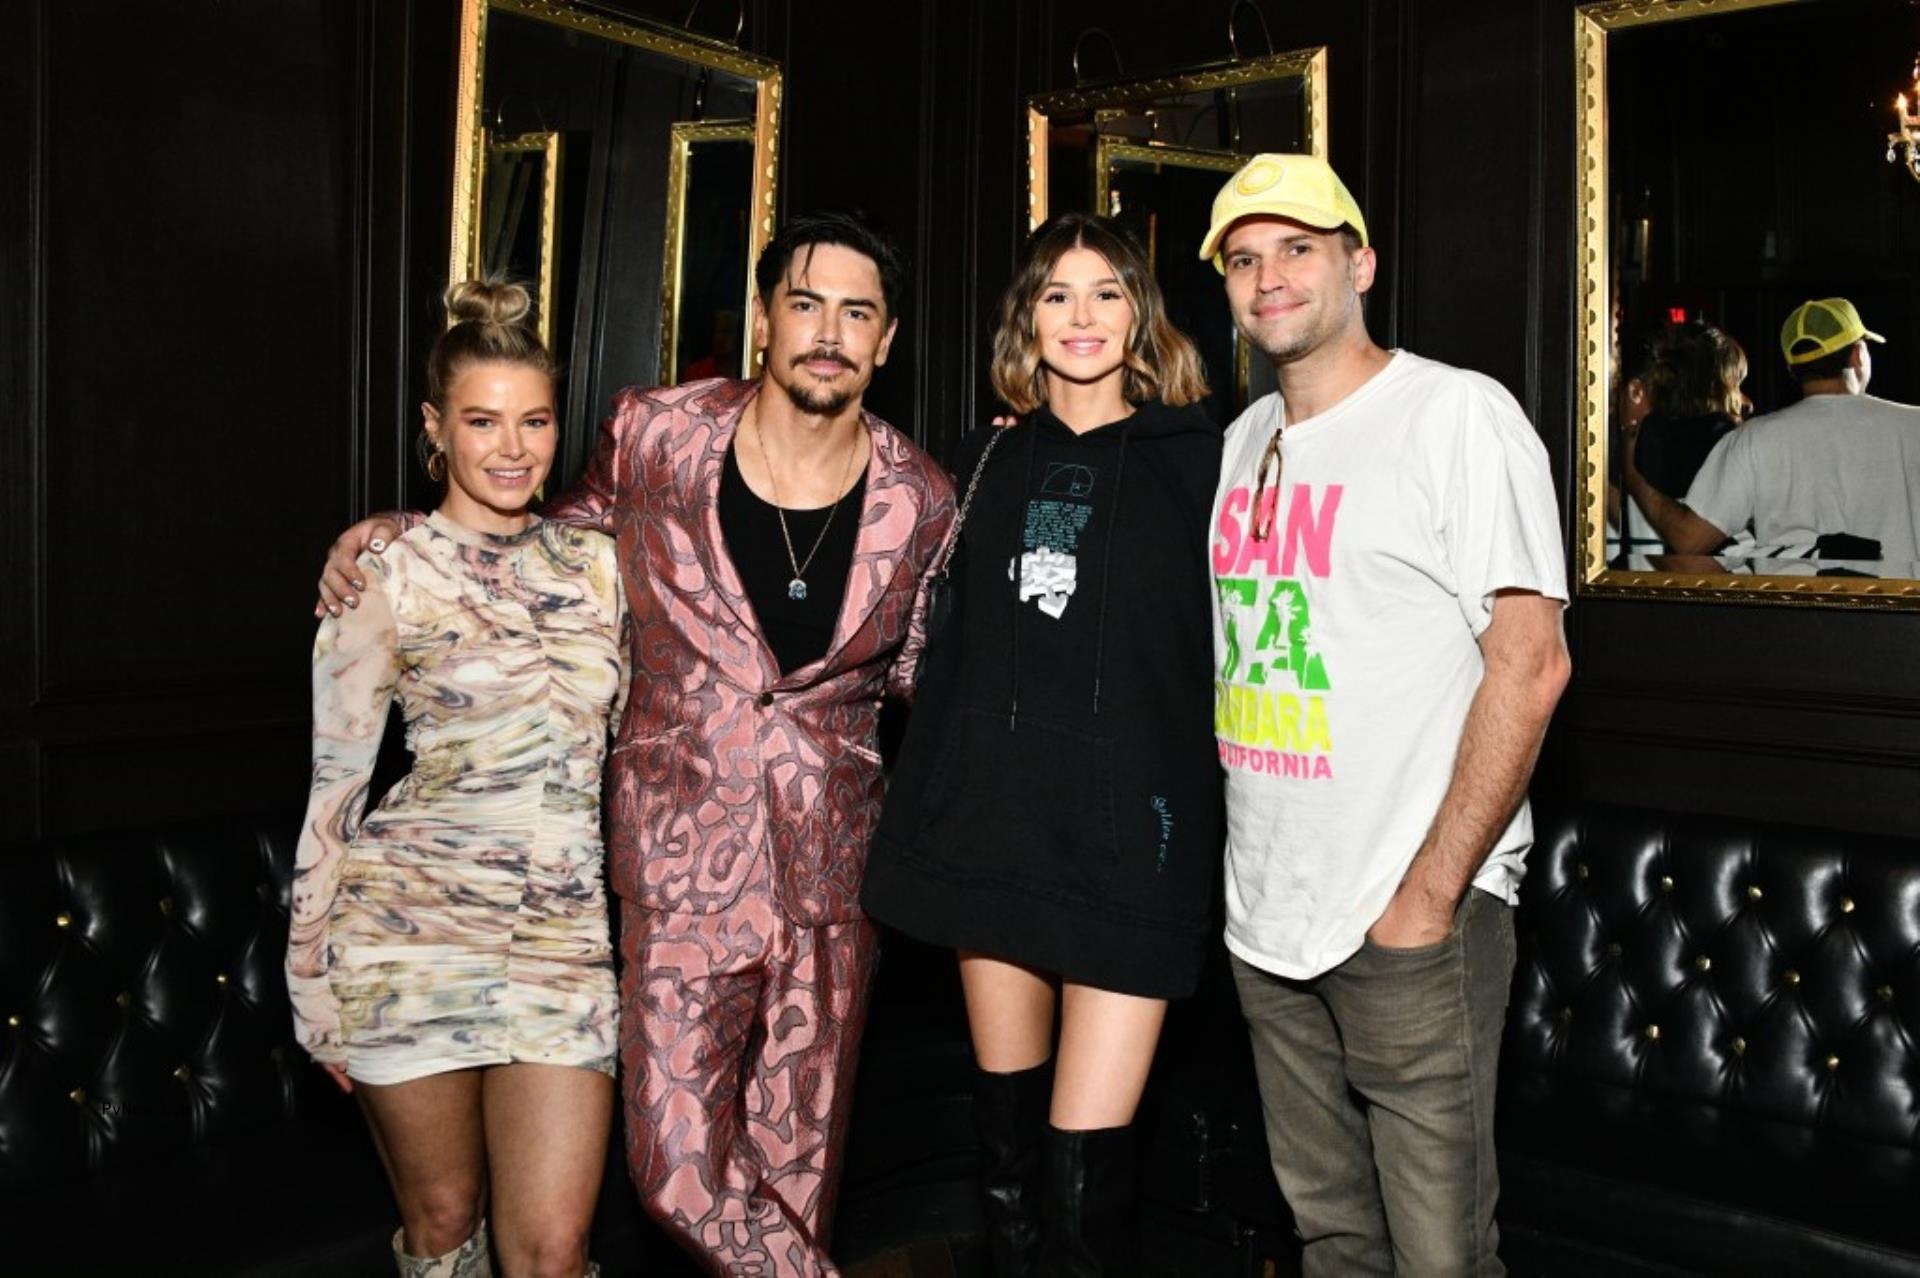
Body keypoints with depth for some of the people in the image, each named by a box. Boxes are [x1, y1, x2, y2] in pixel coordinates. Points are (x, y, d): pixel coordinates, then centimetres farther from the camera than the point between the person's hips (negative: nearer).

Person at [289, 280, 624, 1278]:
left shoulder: (597, 564, 9)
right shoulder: (385, 576, -2)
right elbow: (336, 782, 0)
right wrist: (314, 979, 0)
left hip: (566, 934, 3)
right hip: (412, 926, -2)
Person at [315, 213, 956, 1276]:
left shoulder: (921, 502, -2)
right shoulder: (655, 436, -4)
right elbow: (563, 539, 16)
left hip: (832, 872, 1)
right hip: (680, 864, 0)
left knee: (799, 1167, 13)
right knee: (680, 1172, -4)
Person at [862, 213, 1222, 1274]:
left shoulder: (1196, 458, 1)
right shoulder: (989, 462, 13)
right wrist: (928, 805, 14)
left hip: (1128, 831, -4)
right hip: (995, 818, 4)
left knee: (1084, 1171, -6)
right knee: (1005, 1137, 13)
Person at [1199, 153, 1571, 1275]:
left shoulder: (1461, 414, -8)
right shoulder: (1242, 443, 12)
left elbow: (1530, 665, -14)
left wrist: (1428, 896, -16)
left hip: (1414, 921, -6)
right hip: (1263, 912, 6)